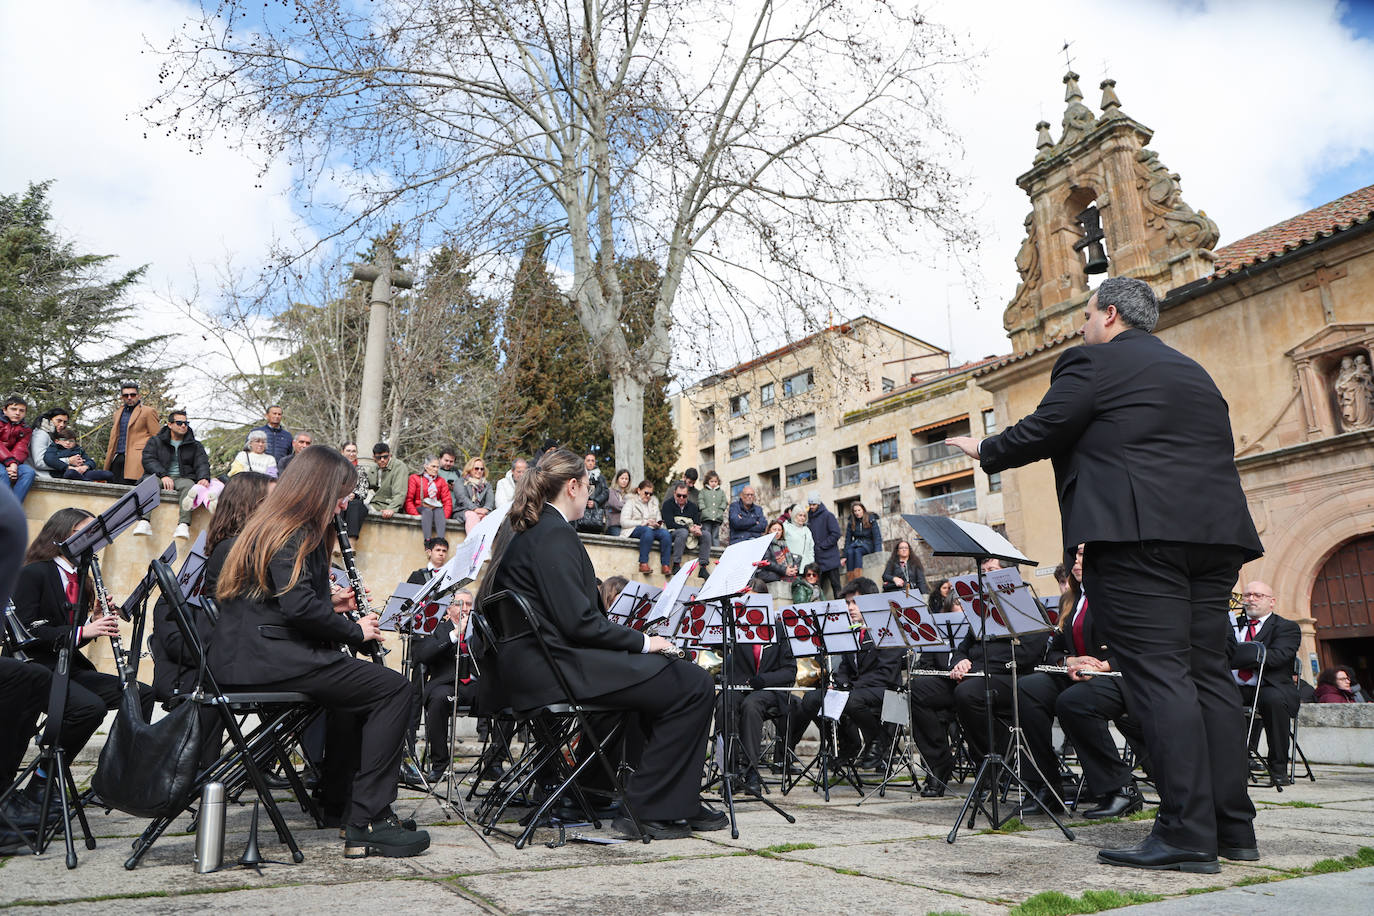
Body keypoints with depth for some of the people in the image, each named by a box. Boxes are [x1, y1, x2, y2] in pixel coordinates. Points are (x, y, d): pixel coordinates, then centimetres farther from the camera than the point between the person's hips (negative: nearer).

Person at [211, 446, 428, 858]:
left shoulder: (268, 527, 19)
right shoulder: (292, 534, -12)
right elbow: (297, 606, -24)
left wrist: (331, 603, 13)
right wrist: (354, 630, -11)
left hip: (248, 660, 11)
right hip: (267, 660, -11)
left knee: (368, 682, 22)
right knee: (393, 688, -12)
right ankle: (366, 824, -11)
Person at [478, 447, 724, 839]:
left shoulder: (520, 530, 16)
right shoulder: (555, 534, -15)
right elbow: (578, 621, -22)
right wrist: (643, 642, -9)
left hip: (527, 668, 11)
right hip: (556, 669, -11)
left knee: (662, 674, 22)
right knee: (693, 685, -12)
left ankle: (681, 802, 22)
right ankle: (647, 810, -4)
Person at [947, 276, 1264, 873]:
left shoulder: (1094, 362, 0)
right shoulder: (1194, 372, 26)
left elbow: (1040, 432, -4)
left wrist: (984, 451, 14)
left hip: (1137, 533, -9)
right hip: (1213, 532, 9)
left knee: (1158, 673, -10)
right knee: (1208, 671, 9)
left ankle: (1187, 834, -9)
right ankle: (1233, 826, 13)